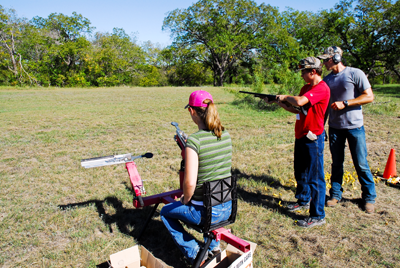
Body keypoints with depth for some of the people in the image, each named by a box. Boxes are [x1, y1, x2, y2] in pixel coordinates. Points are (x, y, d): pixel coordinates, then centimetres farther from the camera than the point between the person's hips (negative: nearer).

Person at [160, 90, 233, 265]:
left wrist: (185, 200, -3)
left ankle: (194, 253, 16)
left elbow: (190, 183, -24)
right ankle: (213, 245, 34)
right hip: (228, 208, 7)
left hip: (207, 212, -6)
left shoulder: (194, 141, -22)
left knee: (166, 212, 21)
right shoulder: (225, 135, -1)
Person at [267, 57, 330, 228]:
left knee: (315, 177, -2)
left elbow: (299, 102, -31)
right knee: (300, 172, 22)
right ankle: (303, 201, 41)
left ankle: (318, 216, 8)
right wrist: (281, 103, 3)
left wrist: (286, 97, -12)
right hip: (301, 136, 10)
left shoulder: (321, 88, -16)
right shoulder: (306, 87, 14)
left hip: (313, 138, -10)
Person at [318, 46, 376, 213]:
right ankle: (336, 194, 23)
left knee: (361, 164, 2)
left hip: (354, 126, -4)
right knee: (336, 163, 11)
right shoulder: (327, 79, 10)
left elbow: (369, 97, -10)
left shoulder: (355, 74, -6)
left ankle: (369, 197, 18)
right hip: (335, 127, 4)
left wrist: (344, 103, -17)